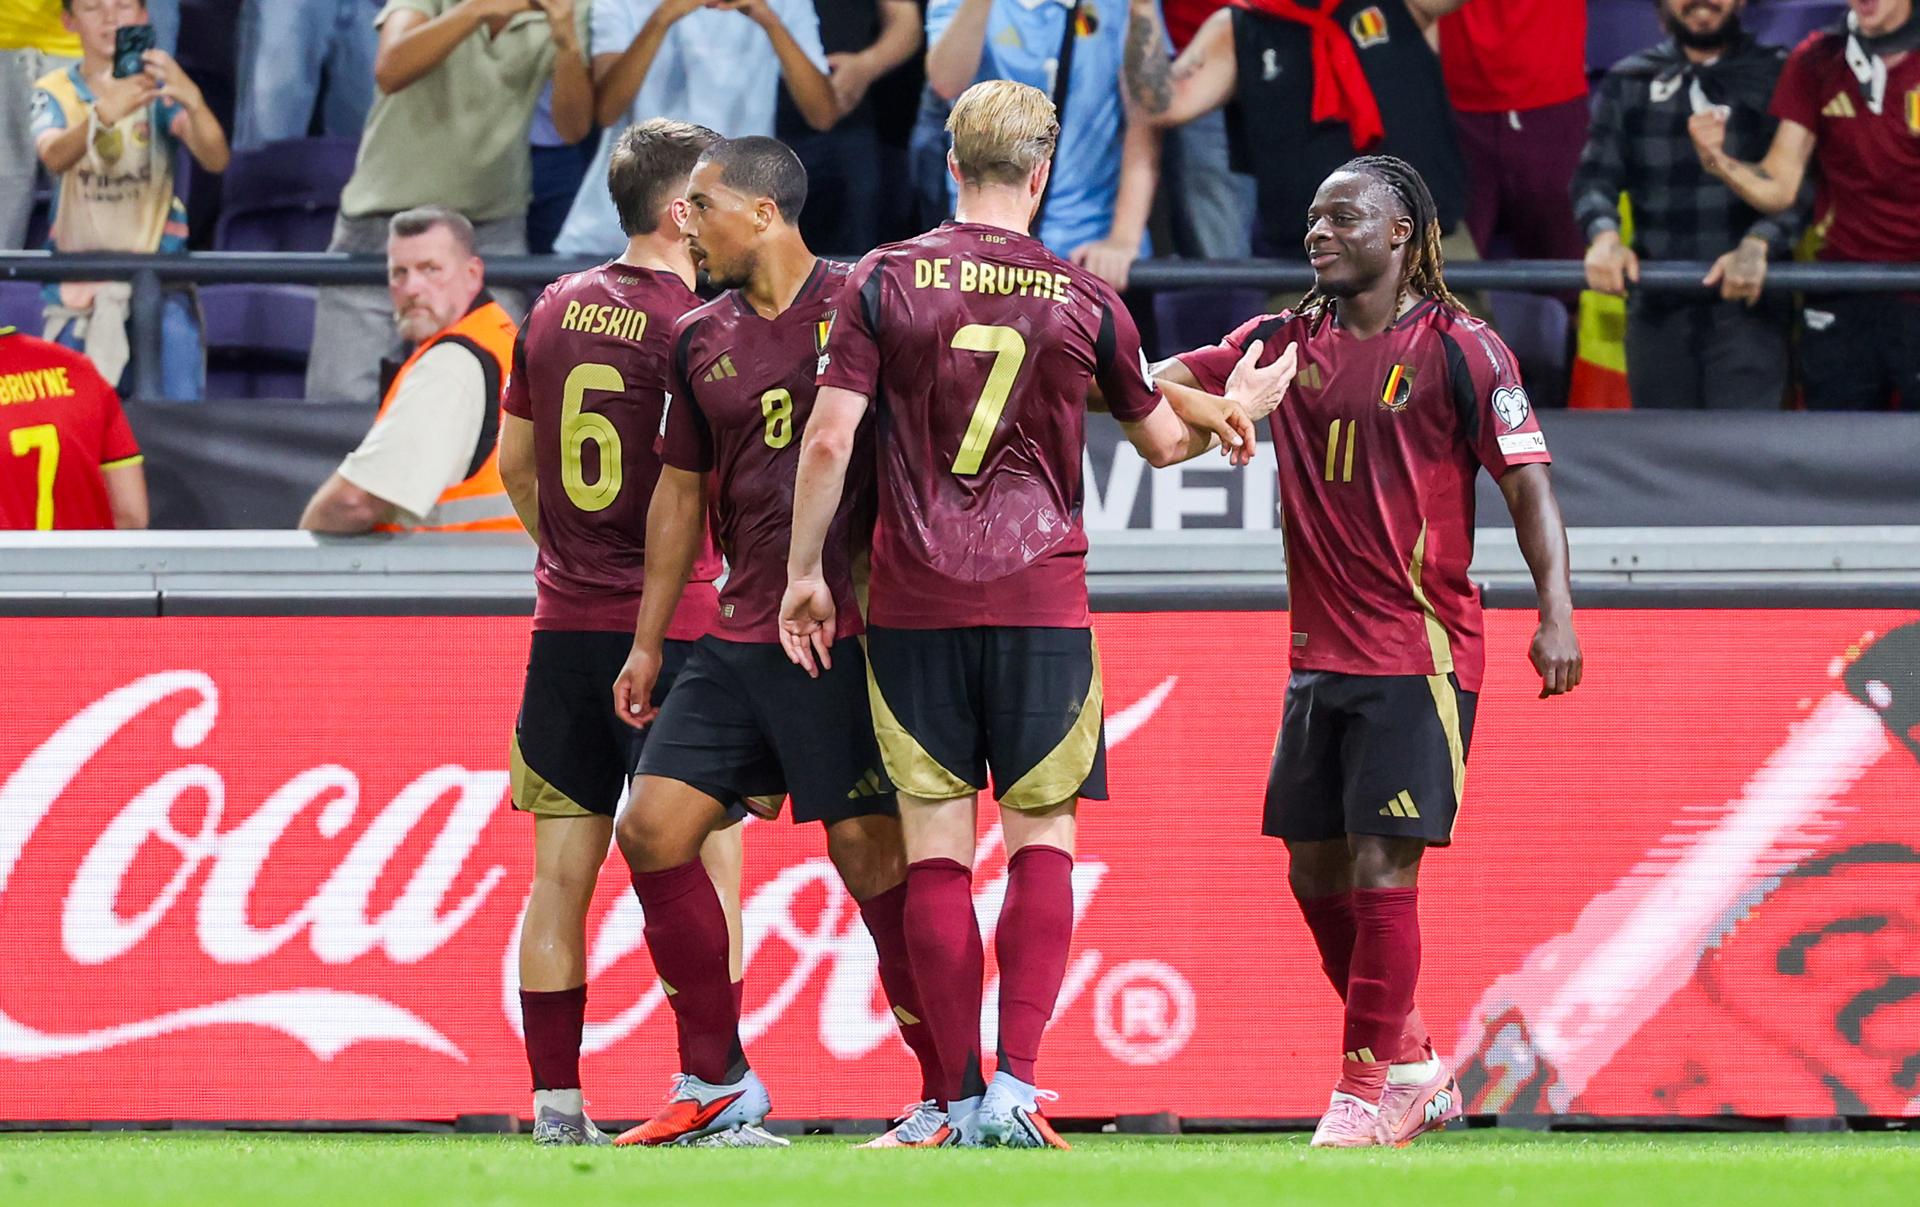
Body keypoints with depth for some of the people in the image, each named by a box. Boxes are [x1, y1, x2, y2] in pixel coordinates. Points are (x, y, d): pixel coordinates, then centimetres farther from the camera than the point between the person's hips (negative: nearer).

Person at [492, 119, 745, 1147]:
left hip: (565, 625, 6)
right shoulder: (693, 326, -11)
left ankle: (556, 1103, 4)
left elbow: (515, 464, 18)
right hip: (672, 627, -6)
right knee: (706, 868, 0)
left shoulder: (556, 311, 10)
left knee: (562, 875, 6)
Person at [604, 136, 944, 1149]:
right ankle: (716, 1084, 12)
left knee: (872, 857, -8)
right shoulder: (702, 338, 13)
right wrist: (648, 640, 21)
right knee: (652, 829, 1)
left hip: (844, 635, -7)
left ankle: (952, 1096, 1)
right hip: (739, 637, 7)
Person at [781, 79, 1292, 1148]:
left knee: (936, 846, 4)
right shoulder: (1085, 300, 1)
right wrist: (1241, 410, 33)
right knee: (1042, 840, 5)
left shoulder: (885, 280, 0)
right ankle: (1017, 1083, -10)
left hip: (914, 601, 0)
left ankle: (961, 1100, 3)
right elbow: (1161, 440, 14)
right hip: (1042, 601, 0)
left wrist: (806, 571, 4)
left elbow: (831, 436, -6)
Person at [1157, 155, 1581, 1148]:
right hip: (1319, 652, 6)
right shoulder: (1287, 344, 9)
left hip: (1421, 655, -6)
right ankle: (1412, 1065, 25)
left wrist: (1555, 610, -17)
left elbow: (1527, 482, -7)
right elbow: (1165, 385, 7)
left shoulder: (1459, 351, -6)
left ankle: (1372, 1086, -1)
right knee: (1314, 869, 9)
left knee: (1382, 865, -10)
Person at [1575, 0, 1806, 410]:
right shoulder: (1628, 82, 15)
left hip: (1747, 302, -3)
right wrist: (1604, 235, -17)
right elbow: (1596, 176, 6)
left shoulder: (1778, 76, 6)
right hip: (1658, 307, 3)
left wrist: (1757, 244, -25)